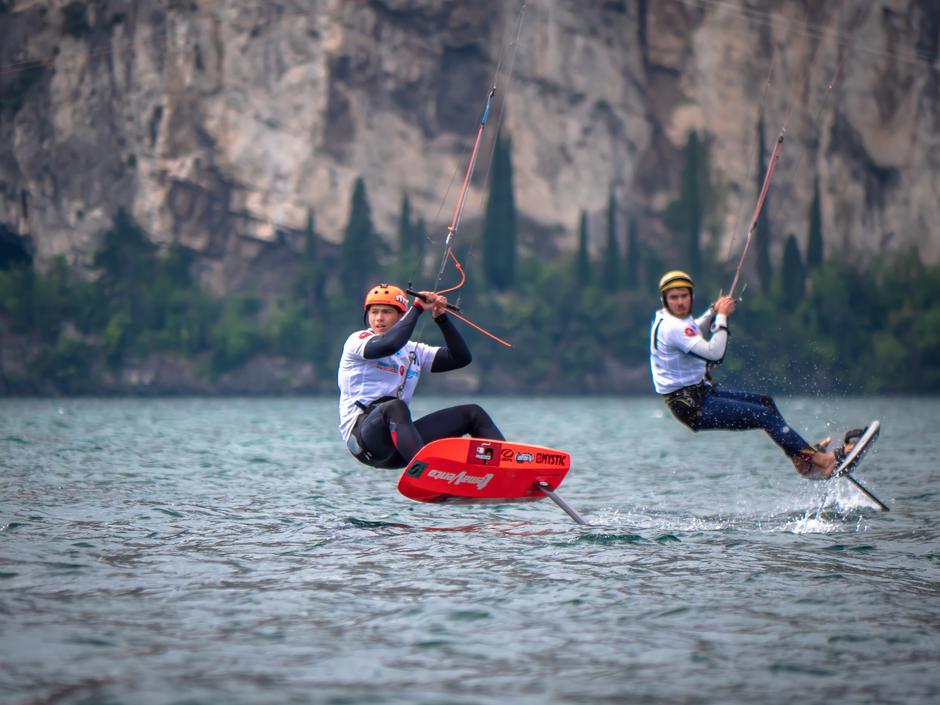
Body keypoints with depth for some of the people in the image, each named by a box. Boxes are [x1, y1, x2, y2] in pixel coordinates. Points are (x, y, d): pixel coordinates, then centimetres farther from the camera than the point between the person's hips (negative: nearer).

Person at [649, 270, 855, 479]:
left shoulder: (665, 318, 9)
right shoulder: (672, 327, -23)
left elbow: (693, 333, 33)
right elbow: (714, 353, -30)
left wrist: (713, 311, 16)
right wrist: (721, 316, -18)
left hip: (701, 393, 11)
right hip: (693, 407, -11)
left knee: (764, 401, 16)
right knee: (763, 415, -15)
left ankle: (802, 459, 17)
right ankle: (819, 459, -15)